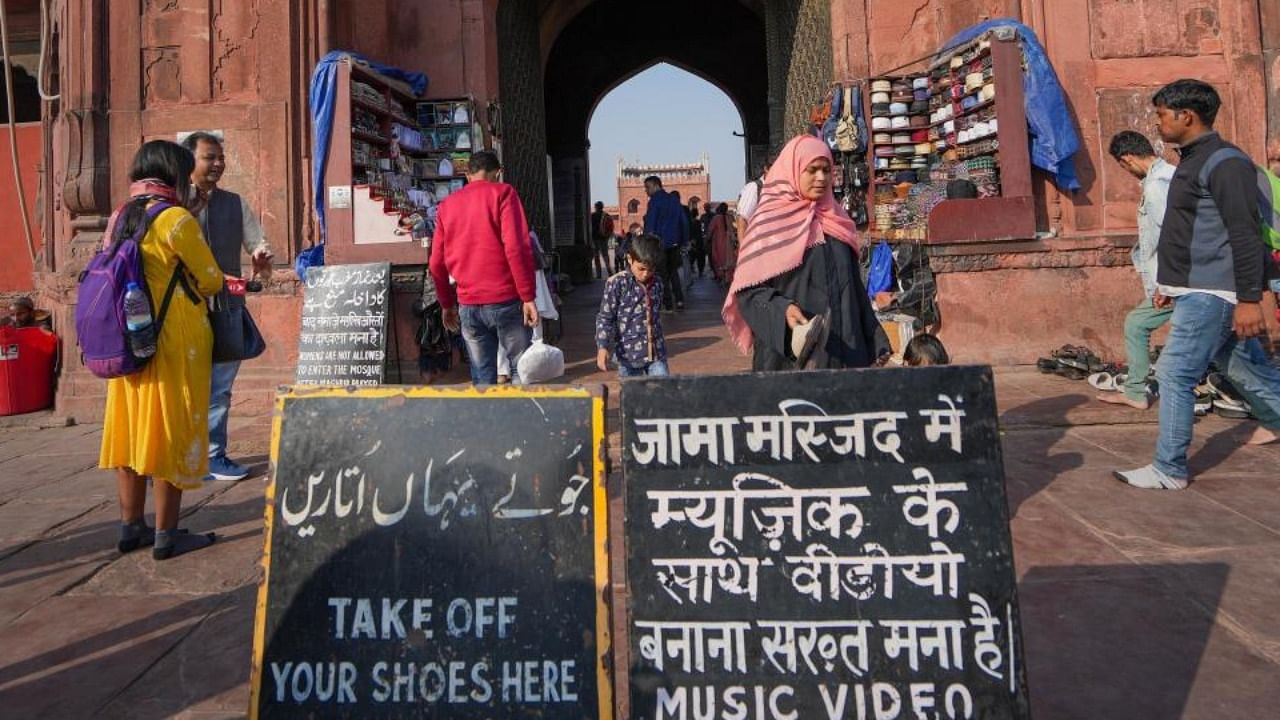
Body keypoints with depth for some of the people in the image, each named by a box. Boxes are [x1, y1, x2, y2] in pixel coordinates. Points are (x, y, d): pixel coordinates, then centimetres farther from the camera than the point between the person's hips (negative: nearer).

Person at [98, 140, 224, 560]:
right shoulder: (176, 219, -13)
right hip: (175, 343, -7)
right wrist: (189, 282, 14)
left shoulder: (118, 218, 8)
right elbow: (211, 281, -7)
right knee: (171, 432, -1)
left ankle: (131, 528, 22)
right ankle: (166, 536, 5)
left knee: (131, 431, 12)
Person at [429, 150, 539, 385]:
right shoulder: (502, 193, 0)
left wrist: (447, 304, 23)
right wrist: (528, 296, -11)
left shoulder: (447, 205, 14)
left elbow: (436, 264, 14)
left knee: (482, 377, 9)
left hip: (468, 305, 4)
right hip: (505, 300, -4)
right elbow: (516, 247, -12)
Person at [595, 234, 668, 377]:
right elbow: (604, 318, -9)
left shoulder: (657, 283, 4)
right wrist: (602, 347, -19)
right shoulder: (616, 283, -11)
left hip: (656, 353, 4)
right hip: (629, 353, -4)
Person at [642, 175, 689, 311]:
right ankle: (679, 300, 10)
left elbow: (650, 224, -14)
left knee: (662, 274, 2)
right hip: (674, 242, 6)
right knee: (673, 271, 17)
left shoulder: (655, 200, -9)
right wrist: (683, 241, 16)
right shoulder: (674, 200, 12)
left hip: (660, 243, -6)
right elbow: (684, 222, 13)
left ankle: (667, 303, 2)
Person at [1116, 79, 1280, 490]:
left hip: (1211, 293, -10)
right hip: (1196, 289, 10)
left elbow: (1246, 236, -20)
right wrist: (1169, 281, 24)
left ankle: (1170, 470, 1)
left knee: (1174, 374, -7)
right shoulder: (1193, 160, 15)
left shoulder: (1224, 163, -15)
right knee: (1242, 366, 19)